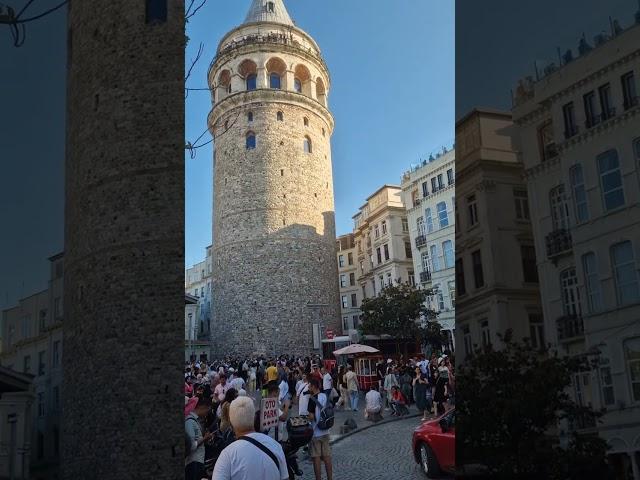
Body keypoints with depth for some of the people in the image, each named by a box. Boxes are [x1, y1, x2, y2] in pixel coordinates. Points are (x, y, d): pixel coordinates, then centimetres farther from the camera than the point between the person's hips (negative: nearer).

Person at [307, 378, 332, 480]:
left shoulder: (313, 399, -16)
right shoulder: (325, 397, 5)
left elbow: (311, 416, -20)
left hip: (315, 433, -6)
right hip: (325, 432, 6)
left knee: (316, 458, 1)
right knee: (327, 457, 10)